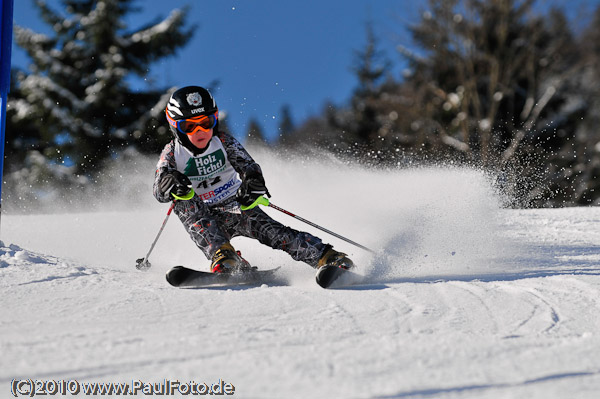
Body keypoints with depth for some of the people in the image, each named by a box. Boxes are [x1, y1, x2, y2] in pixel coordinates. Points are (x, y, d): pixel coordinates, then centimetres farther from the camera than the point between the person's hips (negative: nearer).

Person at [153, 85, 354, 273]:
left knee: (272, 230, -25)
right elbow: (159, 192, -21)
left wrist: (253, 182, -46)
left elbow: (247, 165, -20)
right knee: (184, 203, -30)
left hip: (236, 206, 0)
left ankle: (326, 256, -33)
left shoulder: (223, 141, -7)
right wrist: (170, 184, -47)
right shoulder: (172, 153, -8)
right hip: (206, 222, 0)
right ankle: (222, 254, -45)